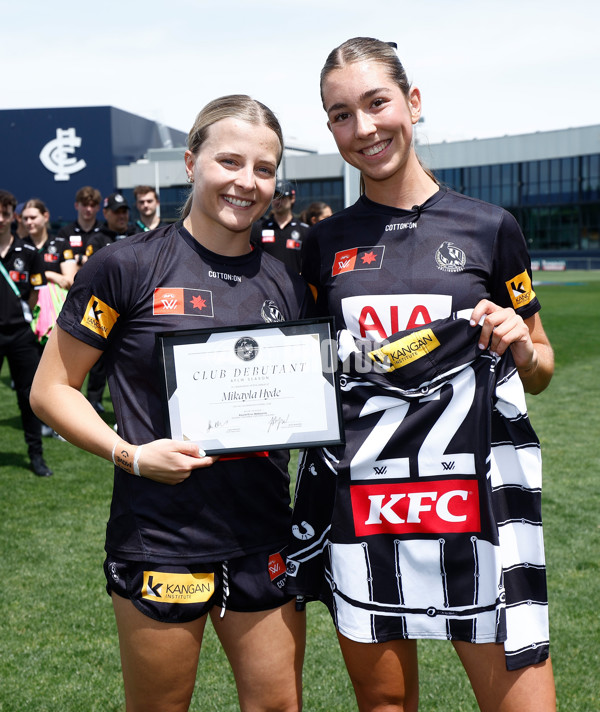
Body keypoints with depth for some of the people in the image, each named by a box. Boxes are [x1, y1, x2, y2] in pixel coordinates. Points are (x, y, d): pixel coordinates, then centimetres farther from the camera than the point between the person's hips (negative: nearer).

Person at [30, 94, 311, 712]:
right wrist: (129, 454, -18)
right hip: (160, 539, -4)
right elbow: (50, 389, -4)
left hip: (263, 539, 4)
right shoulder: (128, 266, -7)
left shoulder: (288, 285, 7)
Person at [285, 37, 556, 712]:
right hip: (359, 502, 2)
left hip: (471, 497, -2)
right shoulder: (325, 245, 7)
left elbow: (539, 371, 9)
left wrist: (520, 347, -11)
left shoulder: (488, 228, 1)